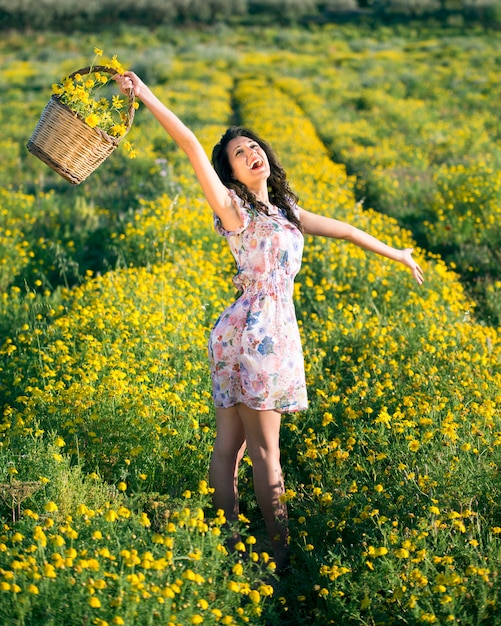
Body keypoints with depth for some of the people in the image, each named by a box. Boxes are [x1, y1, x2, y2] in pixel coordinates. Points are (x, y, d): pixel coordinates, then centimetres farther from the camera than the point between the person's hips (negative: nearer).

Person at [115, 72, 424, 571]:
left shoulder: (285, 211, 19)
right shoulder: (234, 209, -2)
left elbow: (343, 230, 27)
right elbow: (190, 144, -10)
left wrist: (397, 255, 35)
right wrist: (145, 95, -14)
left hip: (276, 331, 7)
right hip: (253, 331, -7)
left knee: (229, 446, 9)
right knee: (264, 451, -2)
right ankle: (281, 554, 4)